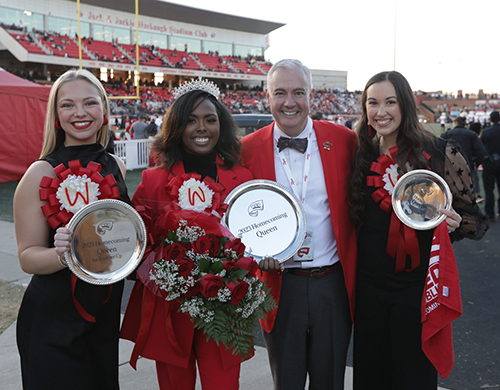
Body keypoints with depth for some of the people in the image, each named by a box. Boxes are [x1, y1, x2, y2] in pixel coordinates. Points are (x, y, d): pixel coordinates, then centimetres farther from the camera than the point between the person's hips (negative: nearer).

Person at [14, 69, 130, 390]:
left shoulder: (116, 167, 2)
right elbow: (28, 257, -14)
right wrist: (62, 255, -33)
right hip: (54, 321, -5)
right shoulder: (42, 173, -14)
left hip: (106, 313, 6)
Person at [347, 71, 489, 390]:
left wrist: (454, 223, -22)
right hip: (369, 285, 4)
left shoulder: (440, 153, -9)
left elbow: (474, 217, -2)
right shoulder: (362, 155, 2)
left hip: (418, 285, -3)